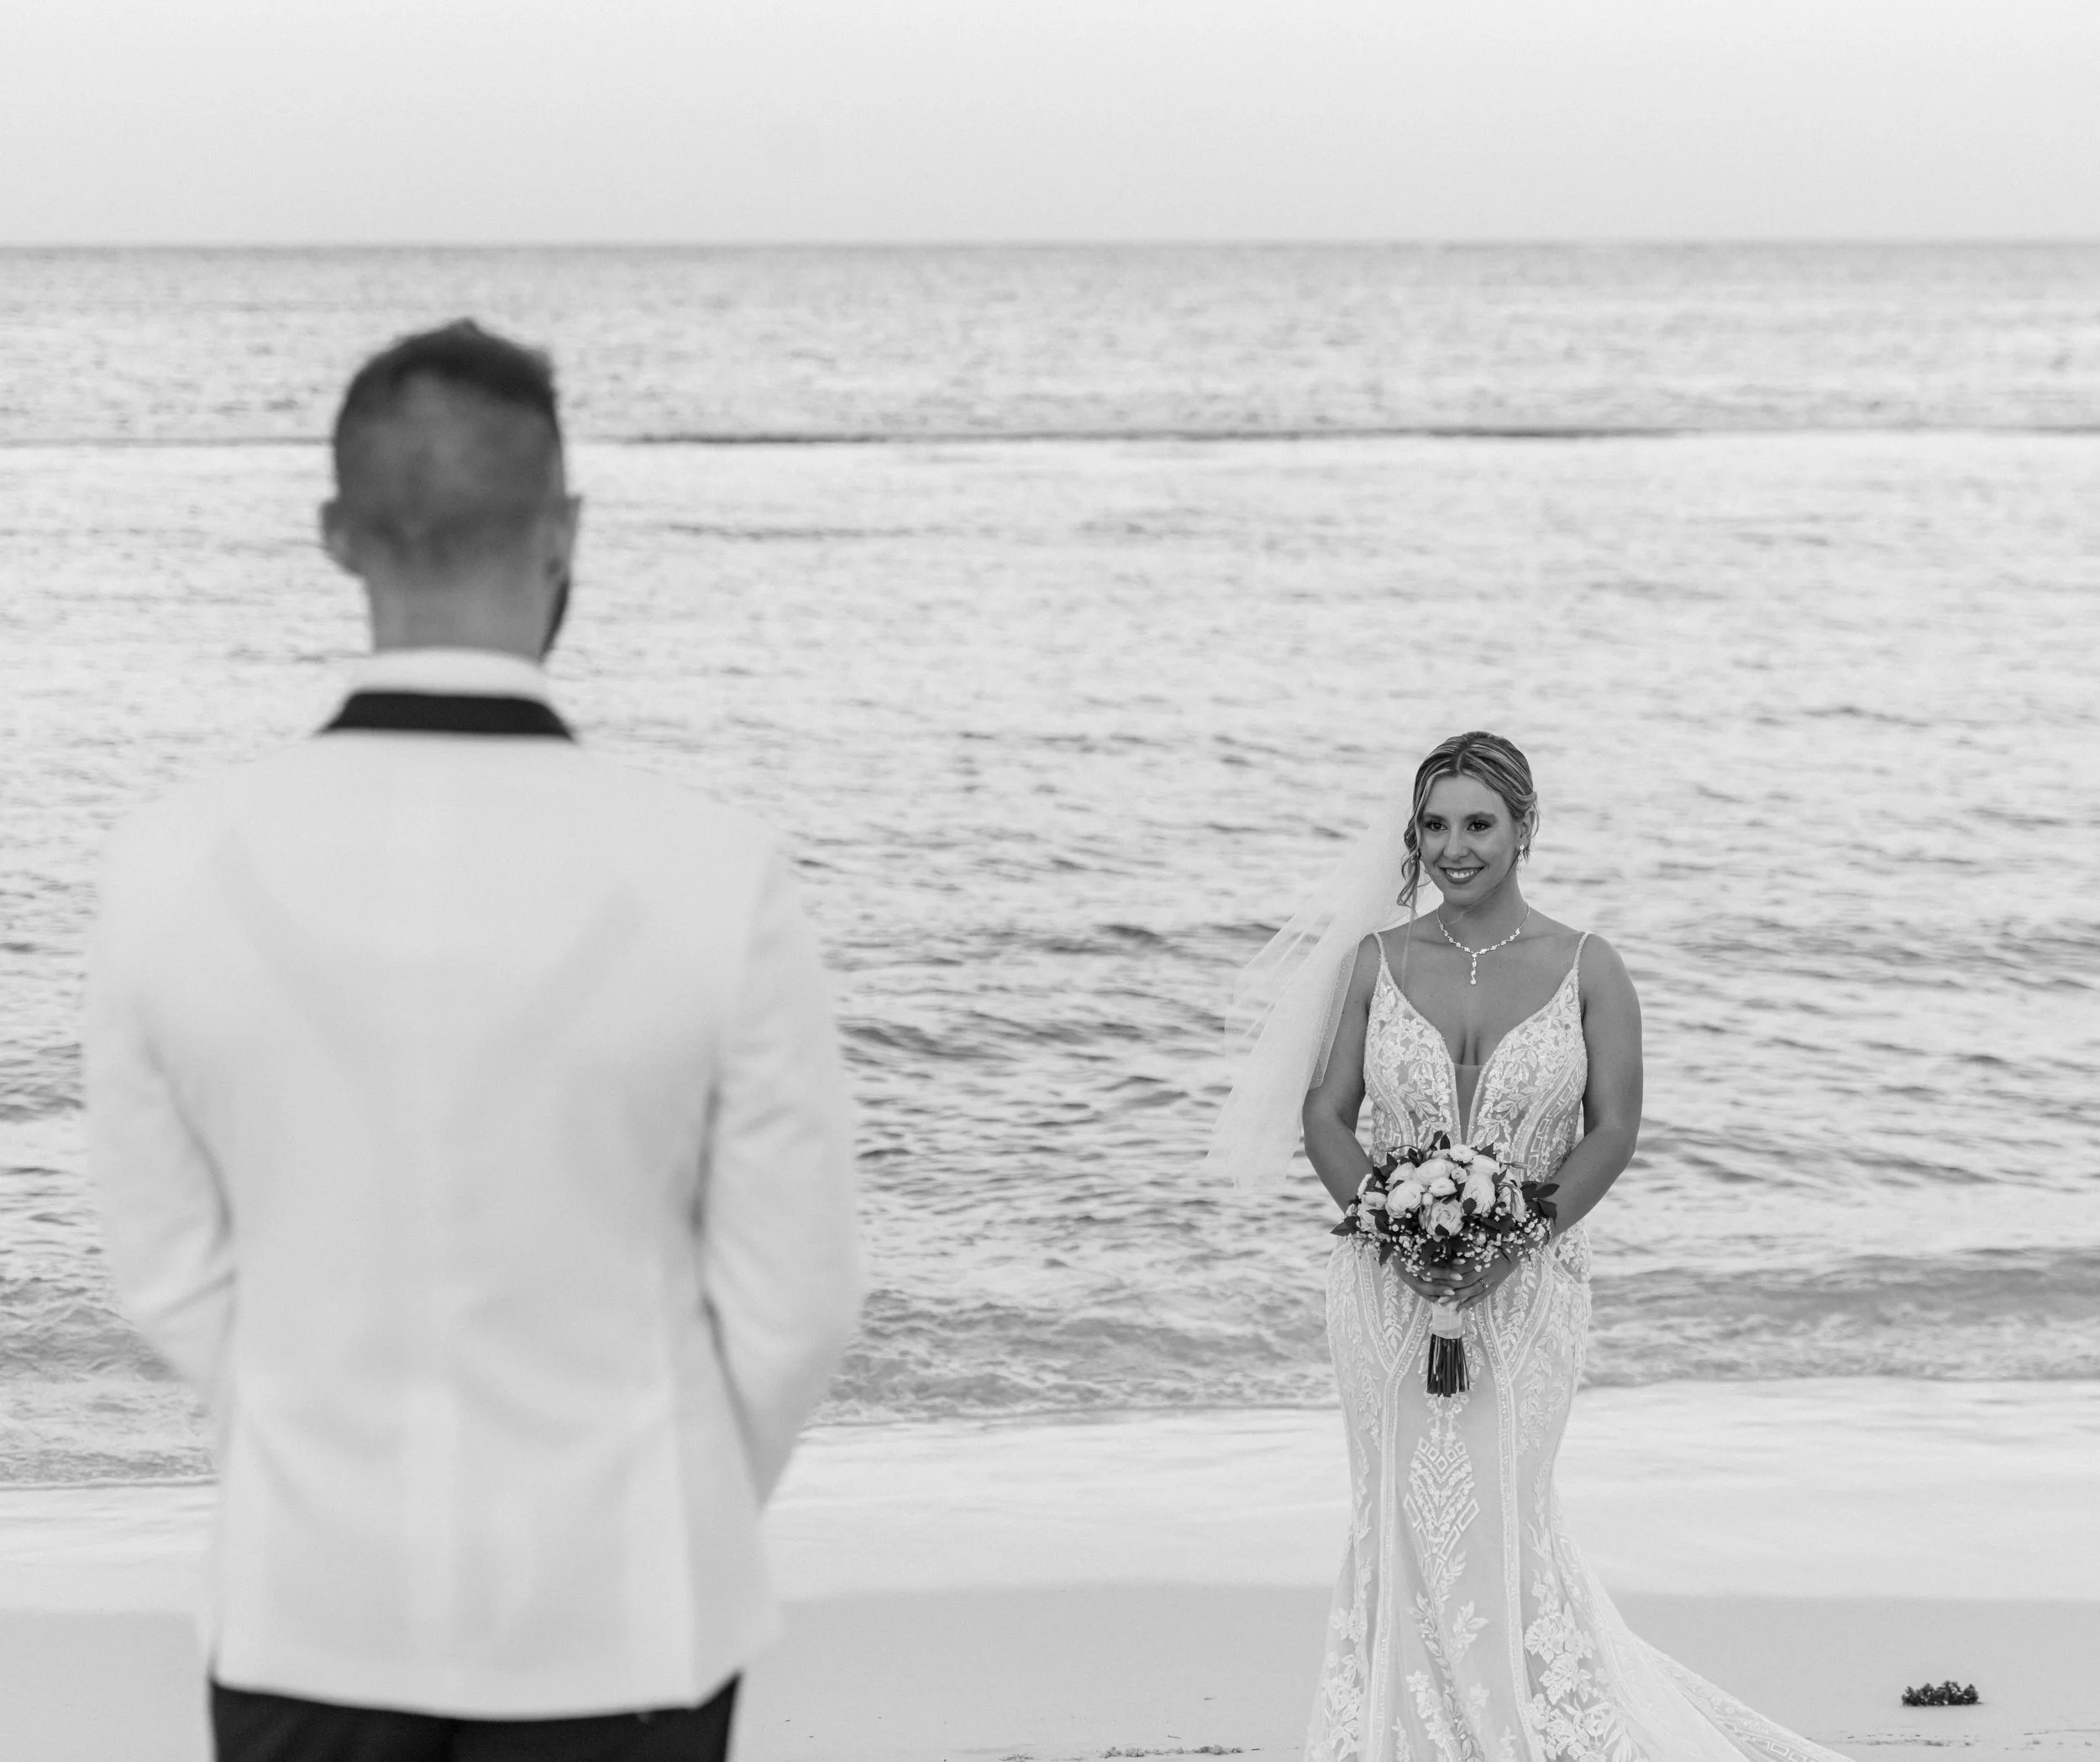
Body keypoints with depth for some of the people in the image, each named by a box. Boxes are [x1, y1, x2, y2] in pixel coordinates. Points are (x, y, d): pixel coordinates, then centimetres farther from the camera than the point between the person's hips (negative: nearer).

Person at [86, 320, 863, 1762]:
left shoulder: (177, 869, -13)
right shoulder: (718, 881, -19)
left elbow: (178, 1270, -2)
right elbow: (794, 1293, -10)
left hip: (310, 1590, 2)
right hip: (607, 1598, -2)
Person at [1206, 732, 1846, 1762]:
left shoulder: (1587, 971, -2)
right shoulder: (1375, 961, 3)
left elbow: (1612, 1132, -4)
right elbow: (1326, 1116, 3)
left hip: (1525, 1286, -2)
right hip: (1386, 1289, 2)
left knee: (1498, 1519, -1)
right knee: (1401, 1520, 5)